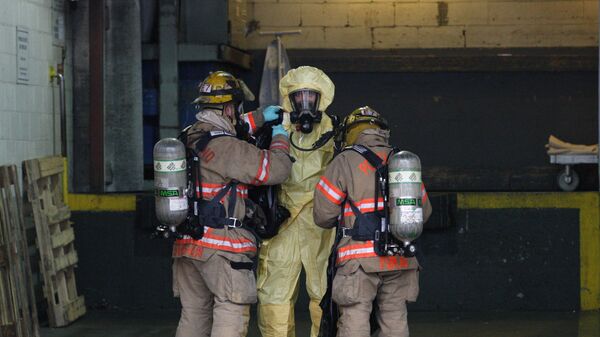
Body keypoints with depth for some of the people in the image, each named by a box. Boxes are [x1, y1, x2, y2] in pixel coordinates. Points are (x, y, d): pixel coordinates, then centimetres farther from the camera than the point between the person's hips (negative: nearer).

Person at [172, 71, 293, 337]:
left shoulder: (189, 139, 11)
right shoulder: (226, 147, -16)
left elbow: (221, 130, 33)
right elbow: (276, 169, -15)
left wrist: (260, 118, 37)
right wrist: (279, 139, 4)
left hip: (186, 243, 8)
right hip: (221, 245, -8)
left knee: (193, 314, 13)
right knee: (232, 311, -7)